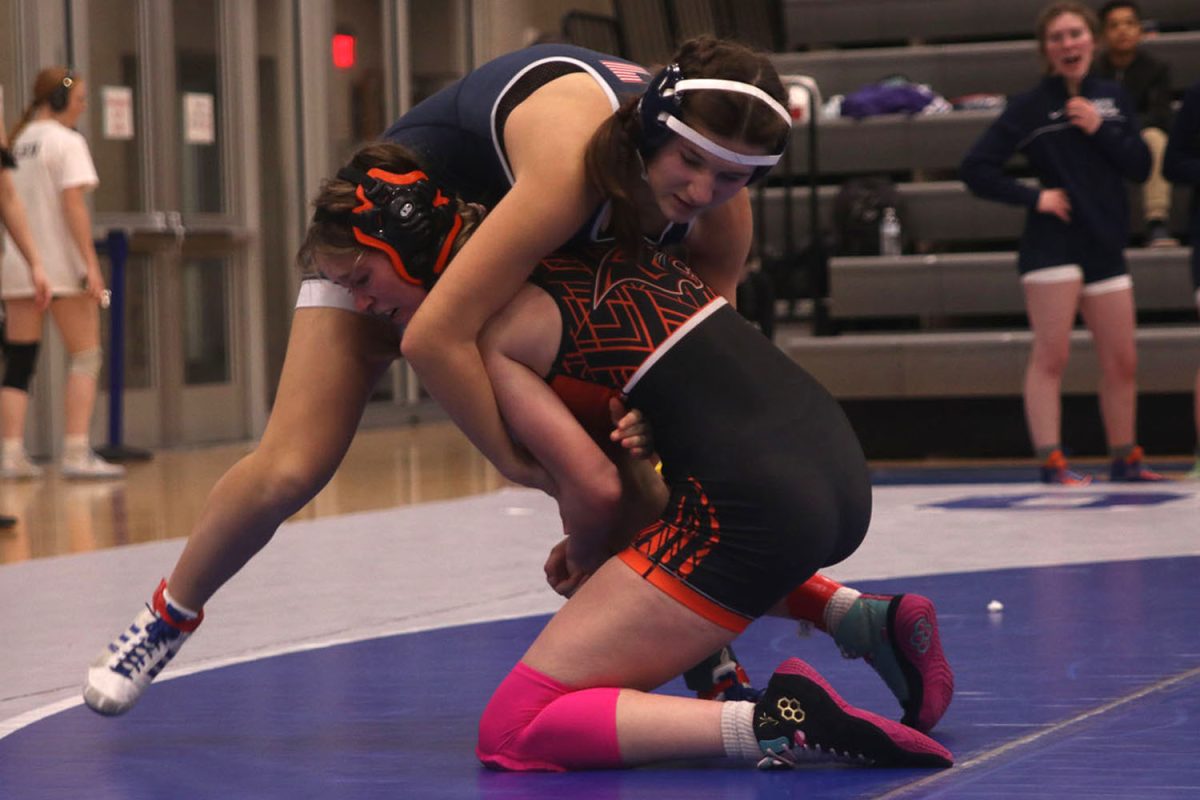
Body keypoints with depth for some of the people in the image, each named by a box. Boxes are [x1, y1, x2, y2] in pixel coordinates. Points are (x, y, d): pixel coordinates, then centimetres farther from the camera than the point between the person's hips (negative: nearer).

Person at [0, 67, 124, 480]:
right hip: (60, 264, -6)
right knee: (85, 357, 1)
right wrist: (91, 265, -15)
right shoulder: (67, 141, -6)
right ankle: (77, 453, -5)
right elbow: (73, 205, -14)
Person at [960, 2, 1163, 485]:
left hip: (1106, 245, 5)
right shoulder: (1030, 107, -5)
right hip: (1053, 243, -5)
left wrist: (1099, 131, -9)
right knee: (1051, 355, -7)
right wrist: (1032, 196, -12)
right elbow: (975, 169, -8)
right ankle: (1051, 463, -7)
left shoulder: (1113, 98, 10)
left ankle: (1125, 459, 21)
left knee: (1122, 361, 9)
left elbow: (1140, 167, 4)